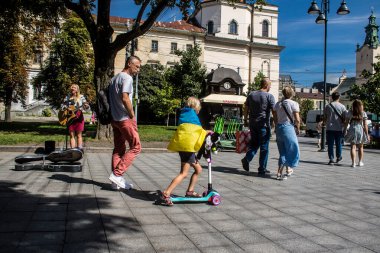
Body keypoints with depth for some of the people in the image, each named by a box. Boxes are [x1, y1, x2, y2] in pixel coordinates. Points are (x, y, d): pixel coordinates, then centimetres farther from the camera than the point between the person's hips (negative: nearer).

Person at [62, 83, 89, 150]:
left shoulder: (81, 97, 2)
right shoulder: (67, 97, 10)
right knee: (72, 135, 3)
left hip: (79, 117, -2)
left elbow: (86, 107, -3)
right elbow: (63, 105, 14)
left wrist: (86, 106, -26)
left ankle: (79, 149, 1)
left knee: (79, 135, -1)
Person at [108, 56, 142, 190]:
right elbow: (125, 98, -24)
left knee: (119, 148, 11)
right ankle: (117, 174, -8)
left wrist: (113, 114, 18)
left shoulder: (114, 78, 19)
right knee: (135, 147, -3)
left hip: (114, 118, 10)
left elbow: (111, 98, 20)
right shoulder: (127, 78, -11)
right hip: (125, 119, -10)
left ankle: (117, 180, 12)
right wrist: (132, 115, -15)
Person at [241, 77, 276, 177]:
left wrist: (245, 120, 20)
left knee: (254, 143, 17)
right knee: (264, 146, 4)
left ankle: (247, 158, -7)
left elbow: (246, 108, 12)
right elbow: (274, 111, -9)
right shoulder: (269, 96, -6)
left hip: (252, 123, 5)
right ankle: (262, 169, 8)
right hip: (264, 124, -5)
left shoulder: (251, 95, 8)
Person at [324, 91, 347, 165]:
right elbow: (344, 118, -3)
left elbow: (324, 118, 6)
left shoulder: (328, 106, 1)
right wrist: (344, 127, 8)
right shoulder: (342, 106, -3)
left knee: (330, 144, 3)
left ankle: (331, 159, -1)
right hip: (339, 128, 0)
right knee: (338, 144, 15)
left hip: (329, 128, 0)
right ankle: (338, 157, 29)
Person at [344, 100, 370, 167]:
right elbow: (365, 125, -3)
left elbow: (346, 122, 0)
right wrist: (367, 134, 1)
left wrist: (345, 130, 8)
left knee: (353, 147, 0)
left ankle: (353, 163, -8)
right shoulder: (363, 113, -1)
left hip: (352, 130, 0)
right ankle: (360, 162, 26)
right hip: (361, 130, 0)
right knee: (360, 147, 17)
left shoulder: (350, 112, 1)